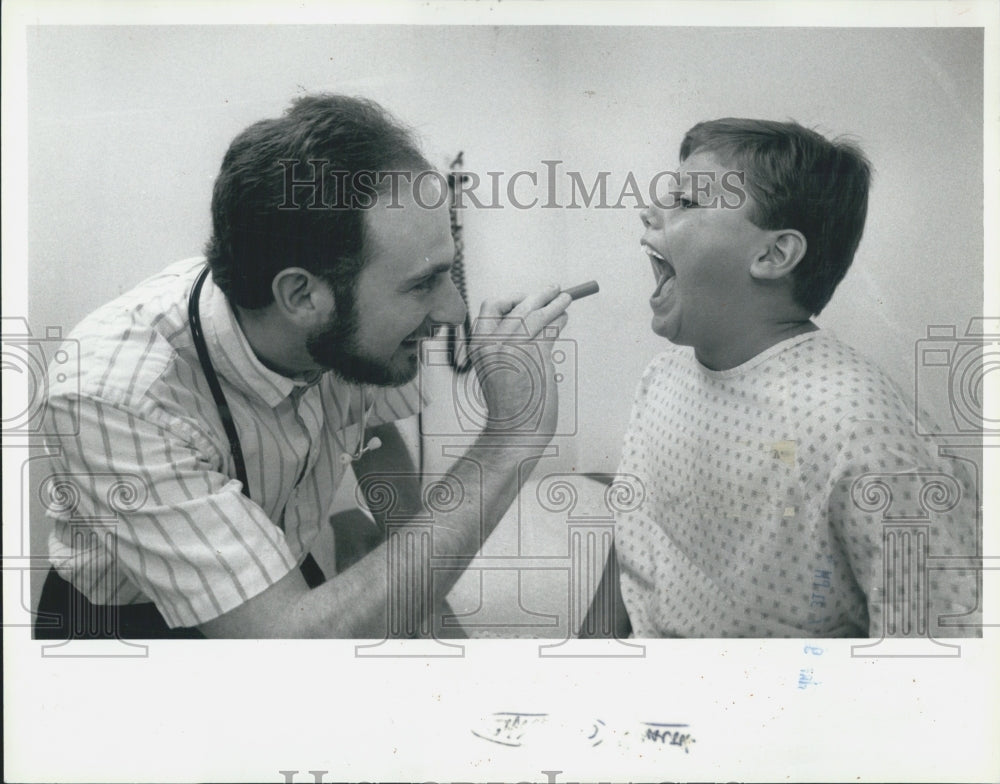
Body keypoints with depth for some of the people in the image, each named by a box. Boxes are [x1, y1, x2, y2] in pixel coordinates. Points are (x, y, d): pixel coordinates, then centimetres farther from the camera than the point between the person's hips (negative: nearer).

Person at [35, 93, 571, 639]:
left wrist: (412, 603, -5)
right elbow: (295, 635, -38)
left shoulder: (344, 332, -18)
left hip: (291, 584, 4)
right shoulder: (116, 395, -33)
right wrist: (510, 440, -38)